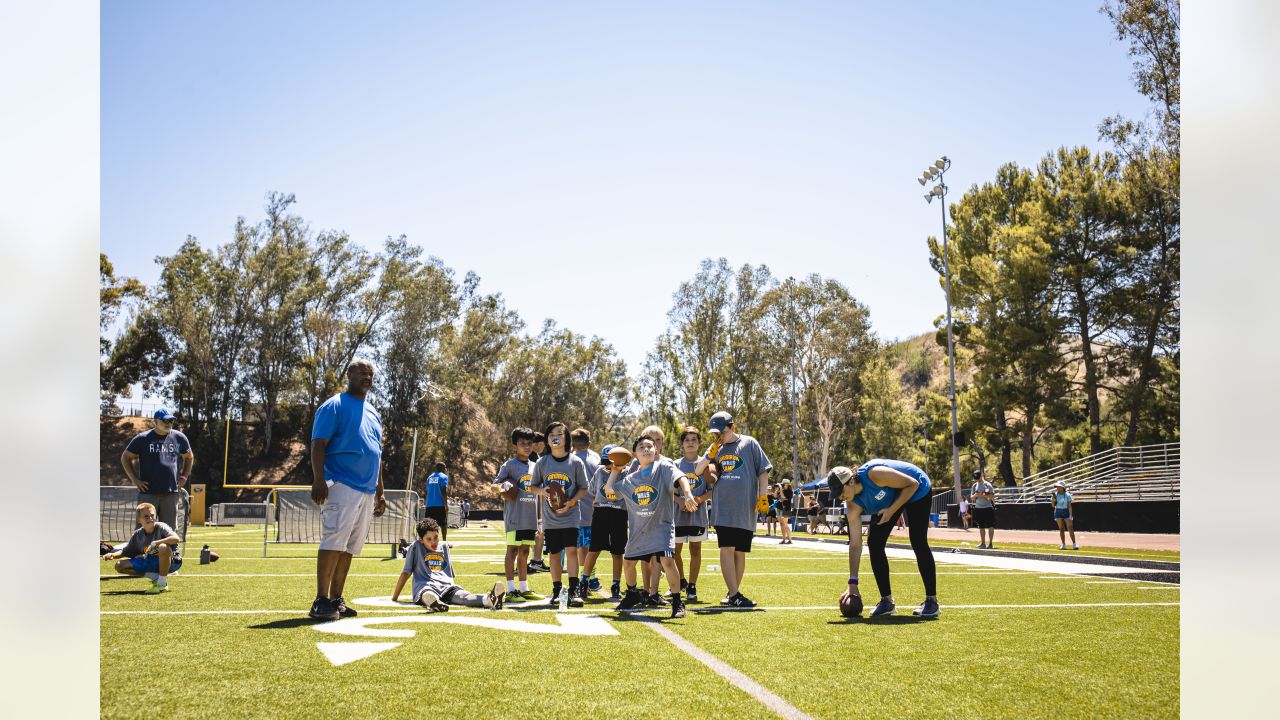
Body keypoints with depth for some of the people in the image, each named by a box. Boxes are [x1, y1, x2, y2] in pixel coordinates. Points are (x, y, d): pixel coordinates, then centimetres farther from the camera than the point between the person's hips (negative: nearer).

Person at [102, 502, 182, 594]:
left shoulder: (161, 527, -18)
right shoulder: (137, 535, -1)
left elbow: (176, 539, -36)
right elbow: (126, 551, 10)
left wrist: (155, 543, -35)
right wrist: (113, 555, -9)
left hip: (171, 561, -6)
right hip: (151, 562, 6)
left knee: (163, 547, -40)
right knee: (119, 566, -1)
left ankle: (162, 583, -21)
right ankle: (155, 577, -3)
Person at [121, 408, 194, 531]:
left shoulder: (179, 437, 8)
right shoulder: (143, 438, 1)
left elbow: (189, 457, 22)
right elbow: (125, 457, 9)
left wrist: (184, 477, 10)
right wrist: (135, 480, -1)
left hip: (171, 493, 2)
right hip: (148, 492, -2)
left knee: (170, 530, 7)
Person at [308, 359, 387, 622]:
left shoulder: (373, 413, 21)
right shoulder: (335, 406, -2)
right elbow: (318, 445, -10)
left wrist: (380, 492, 23)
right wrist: (318, 480, -21)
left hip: (367, 491, 8)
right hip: (341, 486, -8)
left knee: (349, 548, 8)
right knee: (333, 542, -13)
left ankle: (336, 600, 13)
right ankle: (321, 601, -11)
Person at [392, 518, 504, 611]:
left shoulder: (444, 546, 22)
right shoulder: (416, 548, 10)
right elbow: (406, 573, 11)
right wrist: (395, 598, 13)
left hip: (446, 586, 3)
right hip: (425, 586, -2)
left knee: (461, 595, -31)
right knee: (428, 594, -41)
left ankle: (488, 600, -63)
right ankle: (434, 603, -78)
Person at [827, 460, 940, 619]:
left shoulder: (874, 474, -39)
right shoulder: (853, 505, -19)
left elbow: (912, 484, -27)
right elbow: (855, 544, -17)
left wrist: (892, 510, -31)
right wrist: (853, 583, -19)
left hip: (917, 491, -6)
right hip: (890, 498, 6)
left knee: (918, 543, -16)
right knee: (874, 543, -6)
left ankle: (931, 600, -6)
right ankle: (886, 600, 3)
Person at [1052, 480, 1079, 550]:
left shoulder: (1067, 495, -5)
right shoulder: (1055, 494, 3)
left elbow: (1069, 506, -6)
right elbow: (1053, 505, -1)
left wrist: (1070, 515, -15)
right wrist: (1053, 496, -12)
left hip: (1066, 512, -3)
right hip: (1058, 512, 3)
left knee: (1070, 528, -8)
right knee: (1061, 529, 4)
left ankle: (1074, 544, -5)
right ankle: (1063, 545, 10)